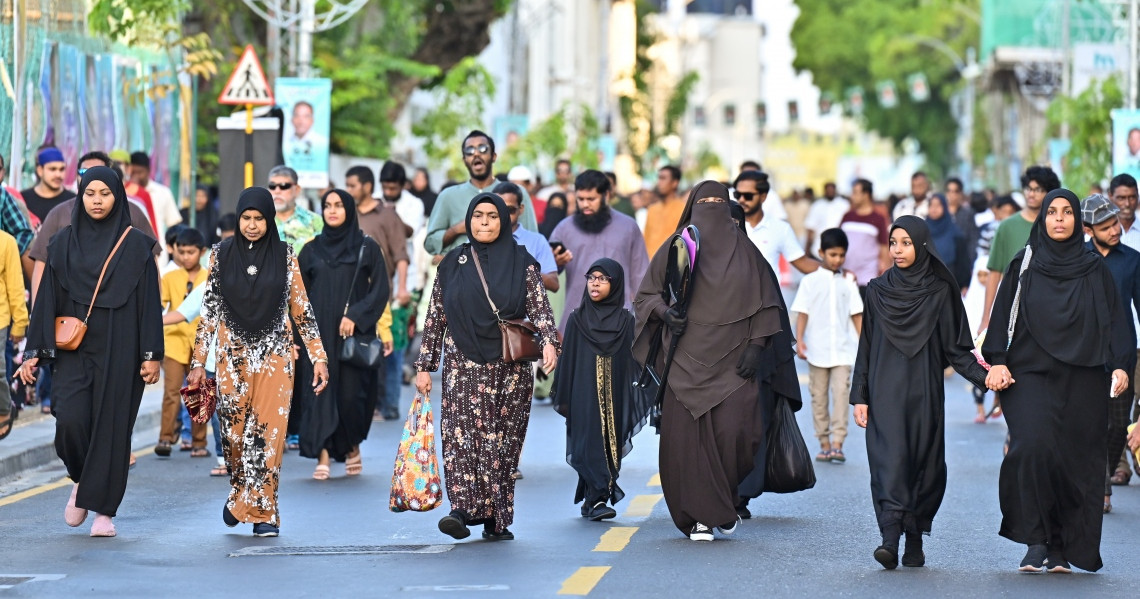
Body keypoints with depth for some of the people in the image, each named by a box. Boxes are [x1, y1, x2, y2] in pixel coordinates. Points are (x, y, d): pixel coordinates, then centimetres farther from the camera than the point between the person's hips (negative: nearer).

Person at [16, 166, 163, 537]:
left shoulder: (136, 245, 1)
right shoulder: (64, 243, 7)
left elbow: (150, 301, 0)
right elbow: (47, 298, 7)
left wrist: (152, 355, -6)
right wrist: (34, 351, 1)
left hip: (119, 349, -1)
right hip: (75, 350, 1)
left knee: (111, 425, -3)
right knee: (70, 418, -15)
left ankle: (104, 509, 6)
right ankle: (81, 479, 14)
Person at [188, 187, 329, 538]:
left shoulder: (284, 255, 2)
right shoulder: (222, 254, 3)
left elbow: (301, 309, 4)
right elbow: (209, 311, 5)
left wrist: (318, 357, 0)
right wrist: (198, 361, 3)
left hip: (275, 356, -1)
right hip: (233, 355, 1)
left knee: (269, 434, -7)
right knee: (234, 434, 2)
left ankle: (262, 511, 0)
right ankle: (240, 492, 29)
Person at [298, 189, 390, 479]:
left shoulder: (367, 248, 3)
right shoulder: (311, 250, 10)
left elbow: (381, 290, -2)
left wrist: (355, 316, -14)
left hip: (354, 333, -2)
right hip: (318, 335, 2)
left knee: (351, 394, -5)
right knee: (320, 393, -5)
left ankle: (353, 447, 20)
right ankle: (323, 458, -6)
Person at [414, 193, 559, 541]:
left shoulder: (521, 264, 6)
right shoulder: (452, 265, 10)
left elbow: (540, 308, -2)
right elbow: (435, 317, 12)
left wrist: (549, 342, -21)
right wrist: (425, 366, 8)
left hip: (510, 367, -1)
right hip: (463, 366, 1)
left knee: (503, 441, -1)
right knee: (461, 434, -15)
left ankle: (498, 518, 4)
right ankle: (465, 509, -23)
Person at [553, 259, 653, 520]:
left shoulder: (625, 321, 5)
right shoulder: (577, 319, 4)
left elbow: (634, 361, 4)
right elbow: (566, 360, 5)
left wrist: (642, 397, -3)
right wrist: (563, 399, 1)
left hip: (613, 396, 1)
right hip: (585, 396, -1)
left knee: (610, 443, 3)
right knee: (591, 442, -11)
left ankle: (590, 501, 14)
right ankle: (597, 500, -17)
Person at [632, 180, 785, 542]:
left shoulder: (744, 251, 10)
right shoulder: (674, 249, 8)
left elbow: (765, 303, 9)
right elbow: (646, 296, 10)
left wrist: (756, 345, -2)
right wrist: (664, 312, -10)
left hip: (733, 361, 0)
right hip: (686, 360, 0)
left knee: (735, 431, -12)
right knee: (687, 436, -5)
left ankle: (728, 500, 14)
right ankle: (700, 516, 3)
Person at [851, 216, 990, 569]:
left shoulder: (941, 292, 4)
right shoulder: (878, 291, 7)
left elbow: (957, 347, 4)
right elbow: (866, 348, 8)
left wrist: (983, 375, -12)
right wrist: (859, 397, 3)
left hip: (924, 392, 0)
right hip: (886, 391, 0)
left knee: (924, 462, 2)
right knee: (889, 458, -12)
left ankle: (915, 541, 12)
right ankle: (890, 539, -22)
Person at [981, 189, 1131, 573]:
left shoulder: (1095, 270, 9)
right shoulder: (1023, 265, 8)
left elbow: (1114, 320, 8)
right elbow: (1003, 315, 5)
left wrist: (1119, 365, -4)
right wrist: (997, 362, -6)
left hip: (1082, 379, 1)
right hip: (1030, 373, -1)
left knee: (1076, 461, -2)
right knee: (1032, 448, -20)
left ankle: (1062, 548, 5)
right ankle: (1036, 541, -13)